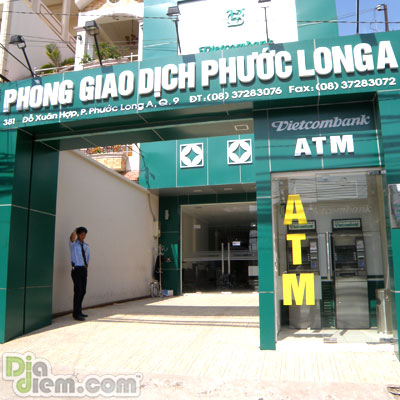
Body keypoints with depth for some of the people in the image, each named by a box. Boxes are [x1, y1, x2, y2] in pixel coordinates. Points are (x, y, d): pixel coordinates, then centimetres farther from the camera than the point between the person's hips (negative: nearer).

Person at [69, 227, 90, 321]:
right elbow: (72, 236, -24)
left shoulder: (86, 246, 14)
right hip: (76, 269, -6)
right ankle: (76, 314, -2)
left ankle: (78, 311, 24)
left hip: (84, 270, 6)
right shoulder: (73, 243, -2)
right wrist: (75, 230, -4)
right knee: (78, 291, -10)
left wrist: (86, 267, 15)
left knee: (83, 291, 9)